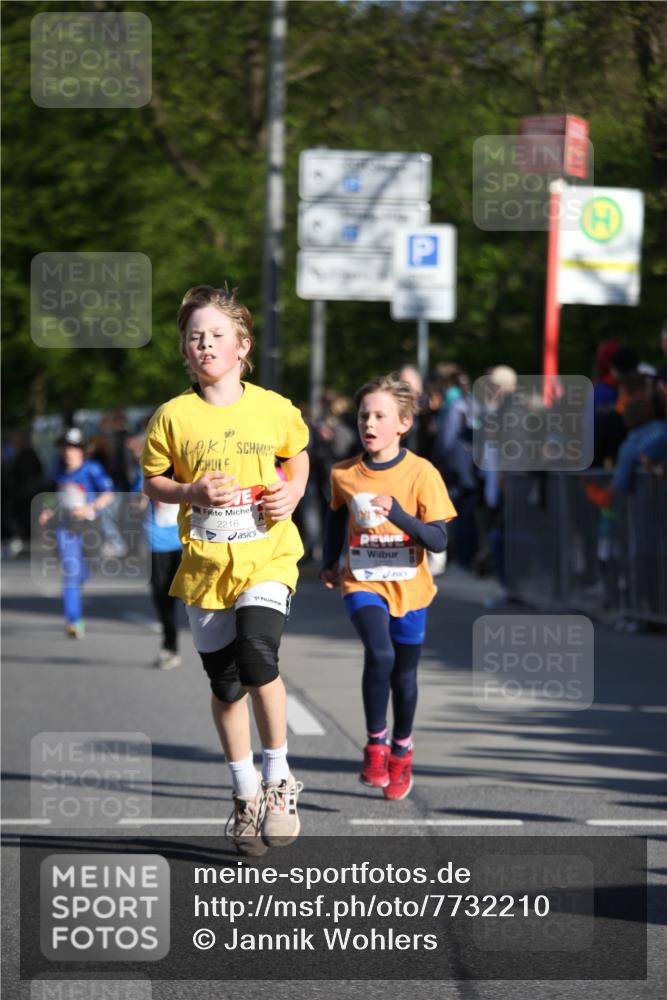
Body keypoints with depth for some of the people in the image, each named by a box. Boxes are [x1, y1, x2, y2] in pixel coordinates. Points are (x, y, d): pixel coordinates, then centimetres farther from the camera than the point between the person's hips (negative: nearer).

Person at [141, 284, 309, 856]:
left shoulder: (273, 408, 1)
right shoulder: (174, 417, -1)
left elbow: (298, 456, 18)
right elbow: (153, 483, 8)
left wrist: (292, 494, -1)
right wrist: (193, 493, -11)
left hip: (267, 557, -2)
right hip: (205, 565, 2)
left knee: (258, 654, -24)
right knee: (225, 682, 7)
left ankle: (279, 778, -5)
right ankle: (246, 793, 24)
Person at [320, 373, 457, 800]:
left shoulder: (421, 473, -13)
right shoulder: (344, 474, -3)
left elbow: (439, 540, -18)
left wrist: (395, 511, -30)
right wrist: (330, 562, 14)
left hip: (408, 587, 0)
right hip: (363, 583, 0)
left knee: (404, 675, 12)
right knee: (379, 653, -25)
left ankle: (401, 750, 36)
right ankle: (375, 742, -10)